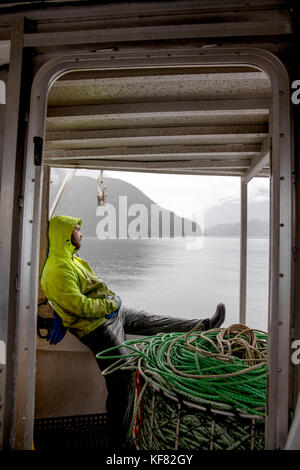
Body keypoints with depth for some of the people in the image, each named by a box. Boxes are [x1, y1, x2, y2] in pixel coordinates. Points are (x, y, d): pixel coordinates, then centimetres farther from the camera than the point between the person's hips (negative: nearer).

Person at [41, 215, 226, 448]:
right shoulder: (57, 270, -21)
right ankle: (118, 440, 15)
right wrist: (112, 303, -14)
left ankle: (204, 326, 19)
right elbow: (78, 305, -27)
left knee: (154, 320, 10)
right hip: (98, 327, -10)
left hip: (113, 311, 10)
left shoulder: (70, 259, 13)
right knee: (121, 380, -2)